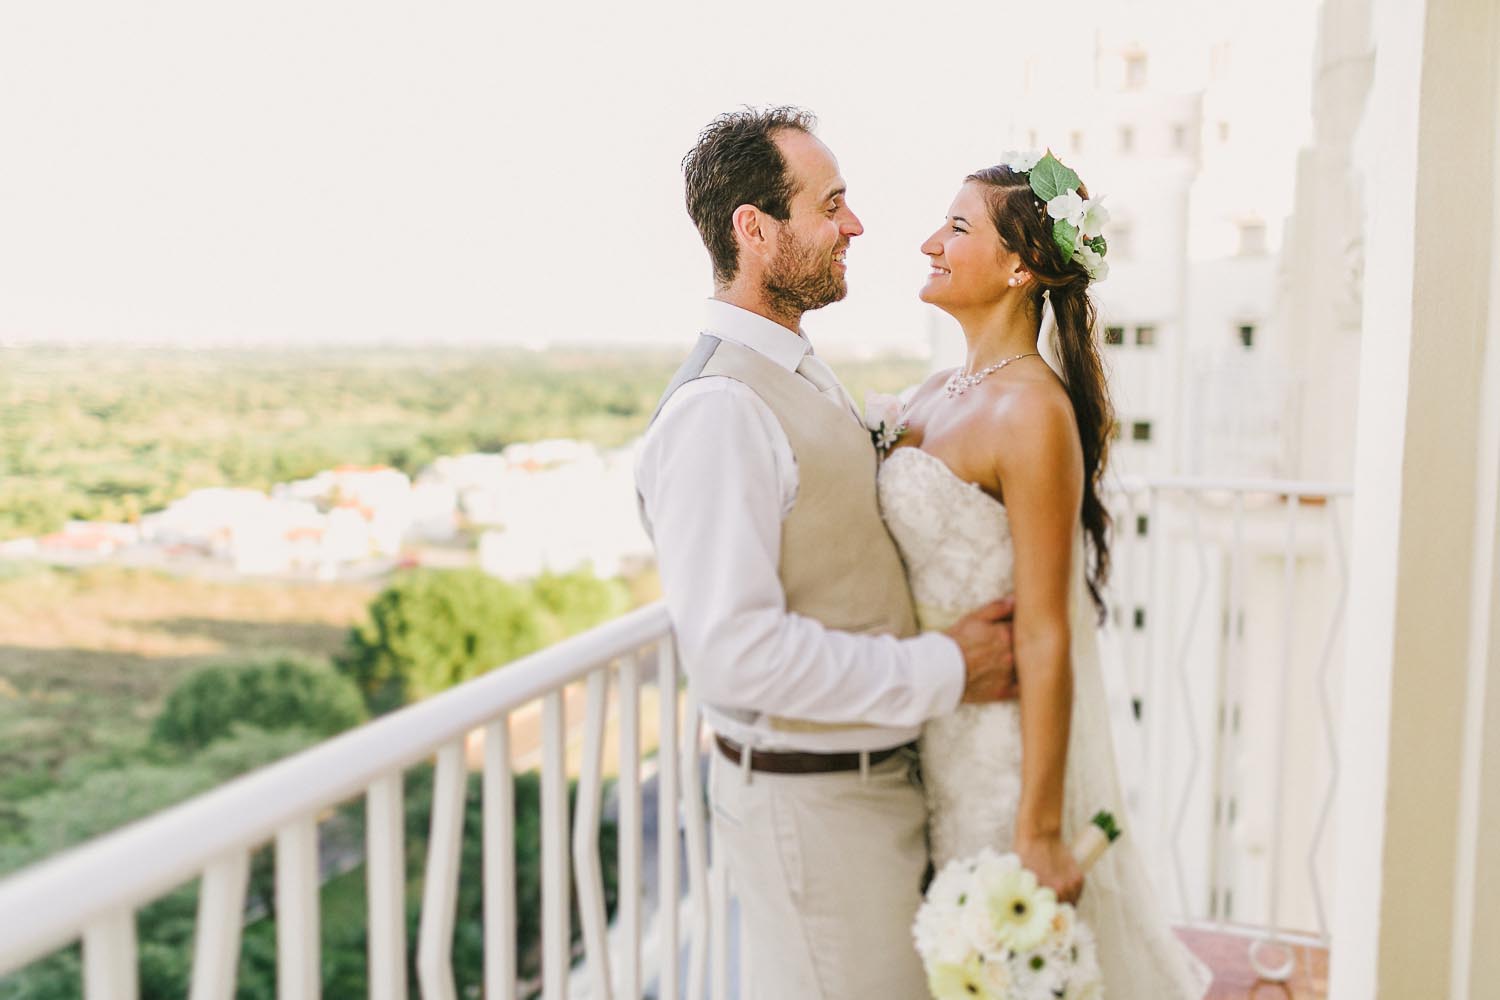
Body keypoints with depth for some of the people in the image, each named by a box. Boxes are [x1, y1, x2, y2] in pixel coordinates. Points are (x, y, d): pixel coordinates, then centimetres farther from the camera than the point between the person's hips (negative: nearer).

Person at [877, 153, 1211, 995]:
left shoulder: (1032, 411, -20)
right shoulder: (940, 393, 6)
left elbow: (1047, 637, -21)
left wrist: (1039, 830, -20)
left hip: (1006, 735, -8)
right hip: (930, 728, 8)